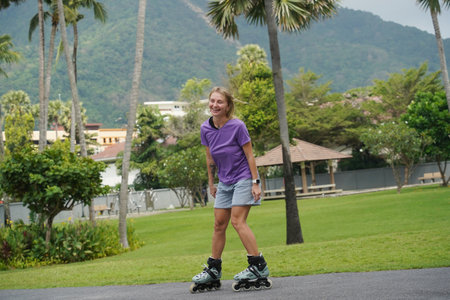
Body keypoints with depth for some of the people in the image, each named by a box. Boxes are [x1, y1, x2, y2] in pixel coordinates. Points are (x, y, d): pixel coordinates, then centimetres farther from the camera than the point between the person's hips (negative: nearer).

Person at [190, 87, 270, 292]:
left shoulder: (237, 126, -17)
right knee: (219, 224, 7)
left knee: (237, 221, -15)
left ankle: (259, 266, -12)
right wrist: (211, 183, 15)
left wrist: (255, 182, -14)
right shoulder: (206, 128, -1)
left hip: (243, 178, -6)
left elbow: (249, 155, -12)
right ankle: (214, 270, 16)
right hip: (225, 182, 6)